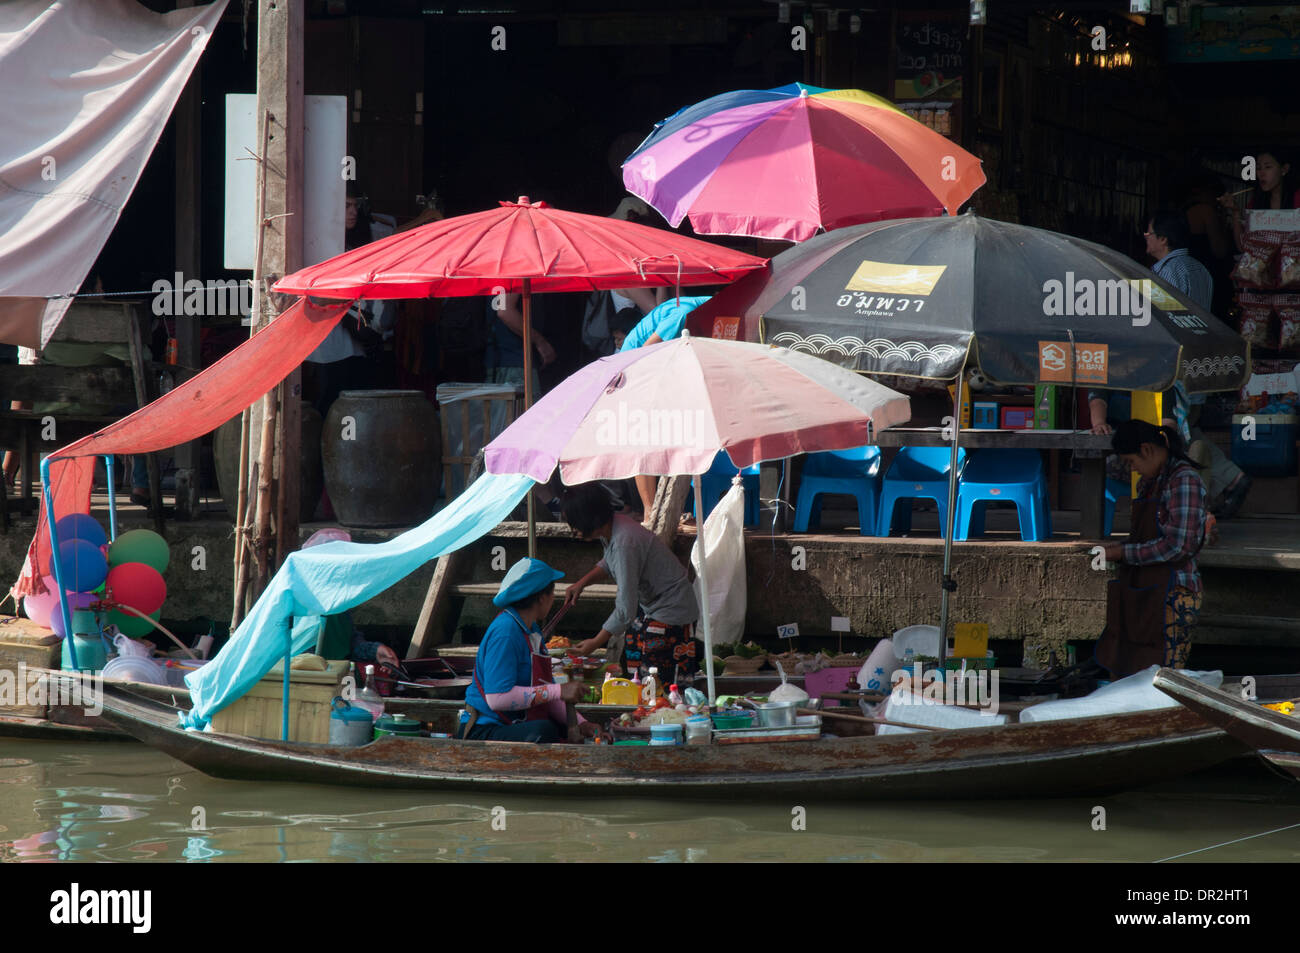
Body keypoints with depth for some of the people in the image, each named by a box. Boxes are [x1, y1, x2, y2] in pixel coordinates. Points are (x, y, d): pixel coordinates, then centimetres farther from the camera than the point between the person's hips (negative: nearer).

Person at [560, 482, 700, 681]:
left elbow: (626, 610, -28)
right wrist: (581, 583, 8)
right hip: (648, 608, 10)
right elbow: (609, 563, 23)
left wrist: (595, 643, -17)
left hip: (672, 611, -10)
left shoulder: (624, 543, -31)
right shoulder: (613, 526, -3)